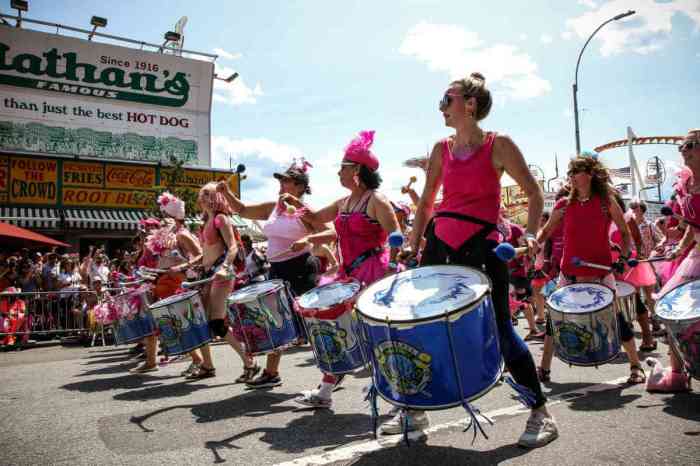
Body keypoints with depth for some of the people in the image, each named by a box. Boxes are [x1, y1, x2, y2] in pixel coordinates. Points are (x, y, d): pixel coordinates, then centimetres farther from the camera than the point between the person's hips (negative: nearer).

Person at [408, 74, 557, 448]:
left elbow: (534, 194, 0)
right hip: (439, 241, 5)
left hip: (481, 245, -5)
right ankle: (415, 409, 23)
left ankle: (541, 414, 13)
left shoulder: (498, 145, -3)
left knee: (499, 326, -5)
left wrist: (530, 235, -14)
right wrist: (413, 244, 10)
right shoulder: (441, 149, 11)